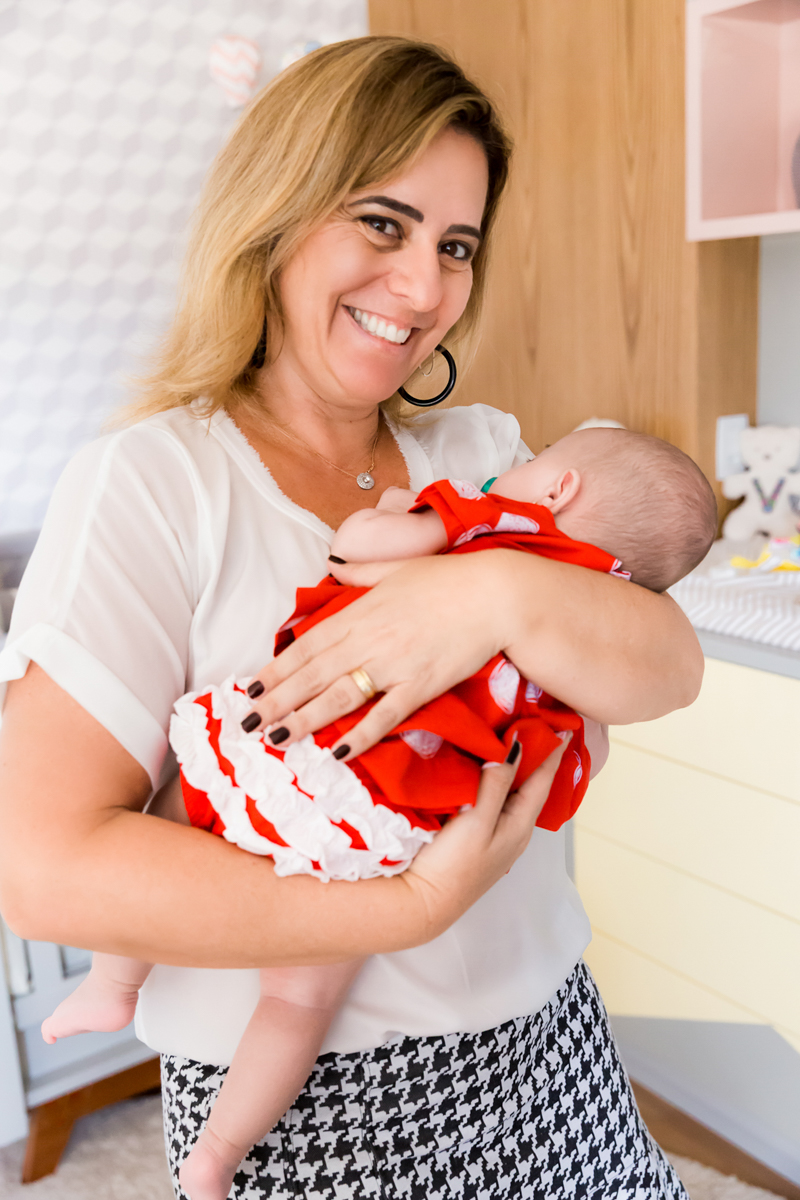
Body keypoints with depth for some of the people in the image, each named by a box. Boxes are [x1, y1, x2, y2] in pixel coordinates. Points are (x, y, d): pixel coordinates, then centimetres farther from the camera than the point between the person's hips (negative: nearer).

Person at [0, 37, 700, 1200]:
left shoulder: (483, 452, 2)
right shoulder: (150, 483, -14)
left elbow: (670, 669, -7)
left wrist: (508, 594, -27)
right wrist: (414, 906, -24)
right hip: (303, 1105, -4)